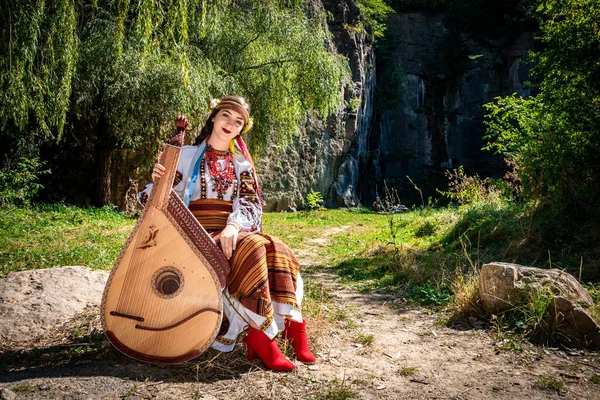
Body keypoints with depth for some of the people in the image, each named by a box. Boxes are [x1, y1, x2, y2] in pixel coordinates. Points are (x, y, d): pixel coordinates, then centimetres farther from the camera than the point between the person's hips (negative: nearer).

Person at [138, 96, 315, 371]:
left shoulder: (242, 165, 15)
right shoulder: (188, 155, 9)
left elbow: (251, 203, 0)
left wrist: (233, 226, -22)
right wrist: (157, 181, -19)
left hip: (234, 231, 3)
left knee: (277, 251, -27)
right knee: (251, 250, -33)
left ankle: (290, 325, -23)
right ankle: (259, 335, -26)